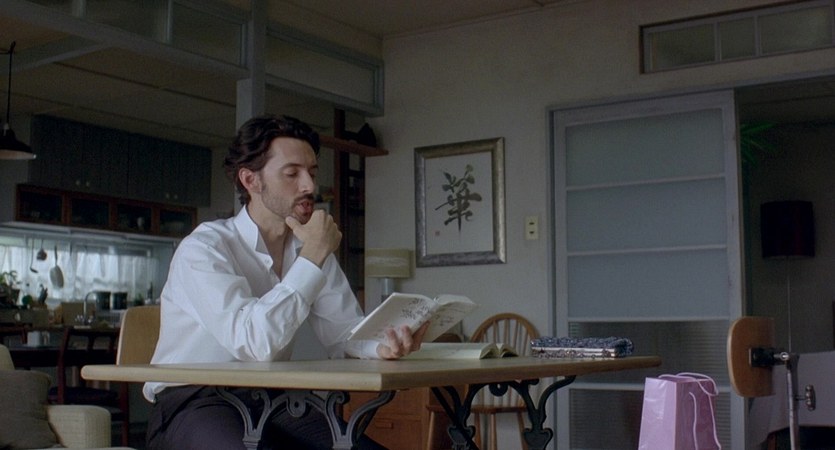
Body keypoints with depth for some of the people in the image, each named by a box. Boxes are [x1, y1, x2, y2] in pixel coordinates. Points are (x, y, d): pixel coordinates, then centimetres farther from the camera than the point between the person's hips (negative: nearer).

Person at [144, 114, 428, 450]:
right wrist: (313, 256, -22)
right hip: (193, 405, -5)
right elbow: (255, 343, -28)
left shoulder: (309, 250, 7)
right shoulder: (203, 249, -15)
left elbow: (344, 333, 0)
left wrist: (383, 345, -23)